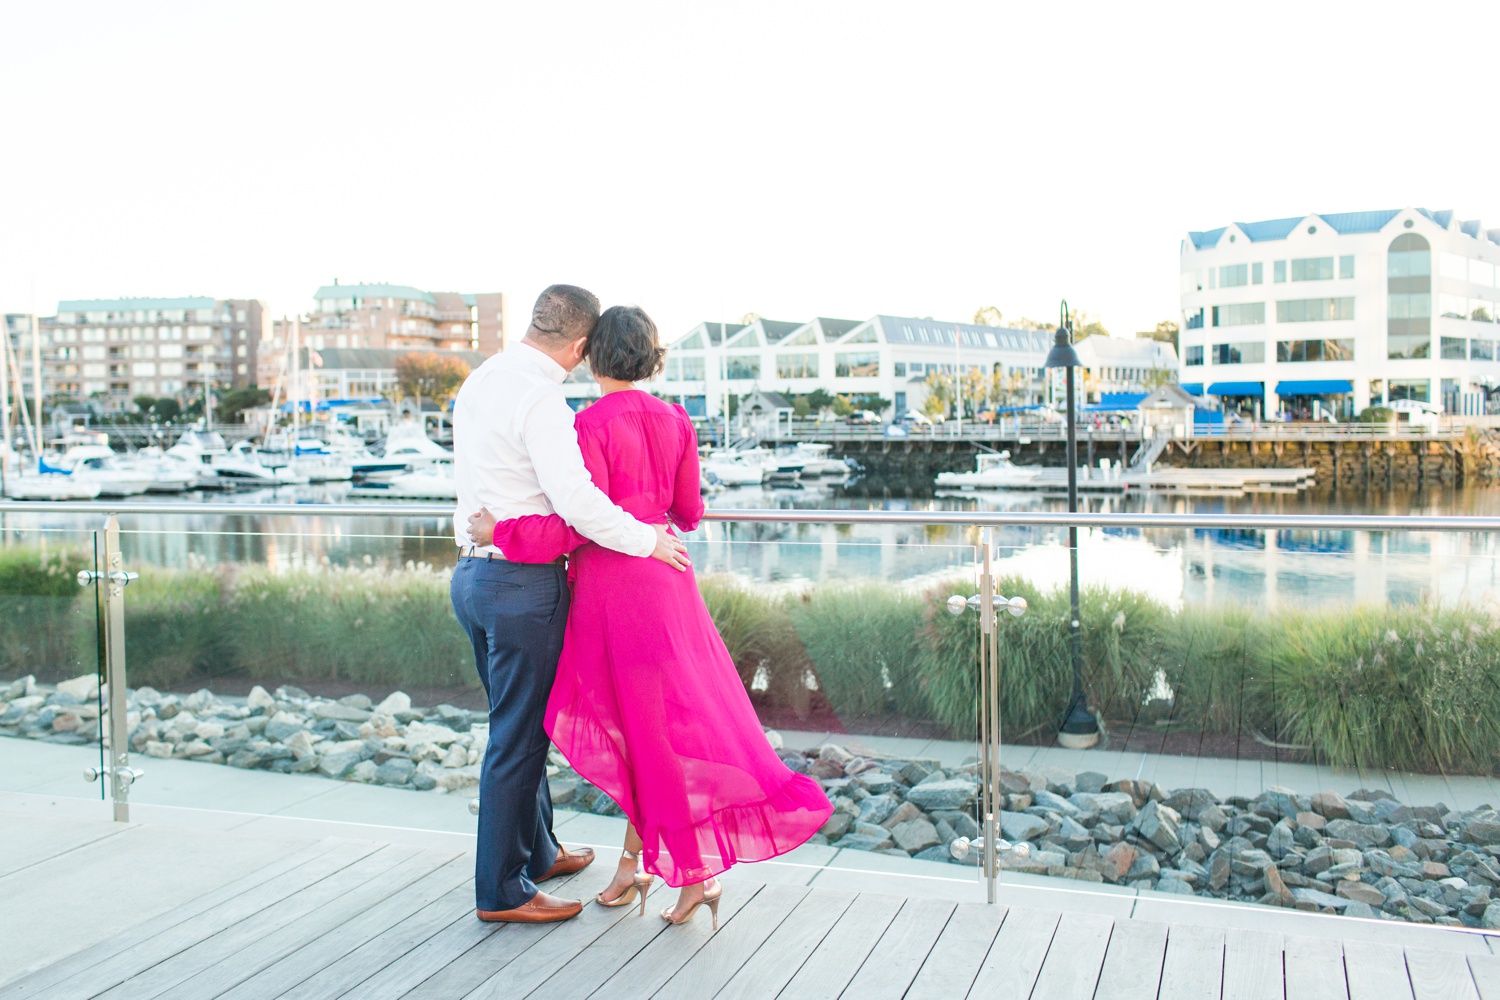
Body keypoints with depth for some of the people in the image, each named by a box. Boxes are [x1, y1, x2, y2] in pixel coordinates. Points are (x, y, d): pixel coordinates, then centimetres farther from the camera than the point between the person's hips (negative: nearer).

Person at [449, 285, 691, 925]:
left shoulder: (478, 382, 12)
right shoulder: (540, 400, -18)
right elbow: (576, 501, -25)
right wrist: (648, 539, -12)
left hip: (473, 572, 10)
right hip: (522, 583, -10)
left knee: (520, 725, 21)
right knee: (519, 735, 1)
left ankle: (537, 851, 37)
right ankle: (502, 891, 11)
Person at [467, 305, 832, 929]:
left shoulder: (592, 425, -13)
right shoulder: (675, 421, 5)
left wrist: (500, 532, -11)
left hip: (613, 583, -6)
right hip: (665, 578, 6)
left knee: (654, 728, 2)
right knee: (638, 719, 14)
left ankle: (698, 872, 9)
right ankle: (634, 861, 20)